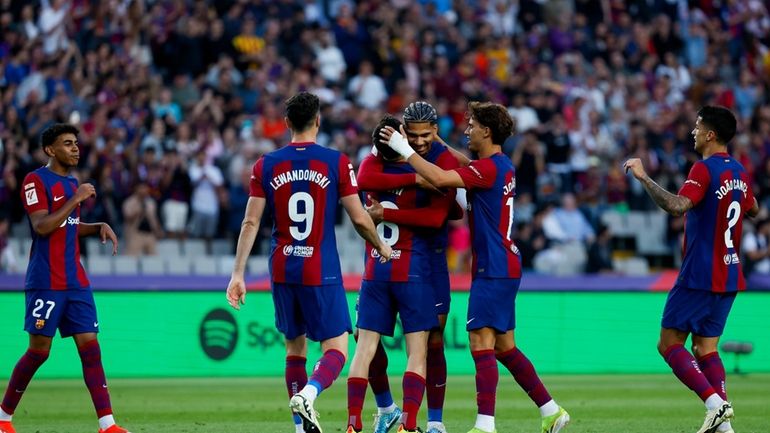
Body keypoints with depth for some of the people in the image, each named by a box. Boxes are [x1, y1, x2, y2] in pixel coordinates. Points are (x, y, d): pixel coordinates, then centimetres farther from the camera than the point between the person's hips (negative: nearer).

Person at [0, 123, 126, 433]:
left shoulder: (72, 183, 16)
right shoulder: (36, 181, -8)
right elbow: (42, 226, -19)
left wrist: (99, 227, 10)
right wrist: (75, 199, -17)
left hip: (76, 282, 7)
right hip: (46, 283, -7)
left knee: (90, 347, -2)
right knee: (39, 350, -3)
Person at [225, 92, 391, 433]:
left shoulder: (266, 165, 2)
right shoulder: (336, 162, -5)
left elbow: (251, 222, 0)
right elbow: (359, 218, -4)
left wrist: (238, 273, 3)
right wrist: (381, 246, 16)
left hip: (282, 271, 3)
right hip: (321, 272, -3)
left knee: (295, 348, 16)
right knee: (335, 350, 1)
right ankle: (307, 394, -28)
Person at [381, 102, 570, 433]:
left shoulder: (488, 168, -16)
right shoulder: (502, 165, 14)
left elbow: (439, 178, -28)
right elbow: (465, 164, 35)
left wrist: (404, 149, -18)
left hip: (494, 270, -10)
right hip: (506, 267, 10)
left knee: (481, 342, -12)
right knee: (504, 347, 15)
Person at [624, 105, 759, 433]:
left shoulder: (704, 169, -15)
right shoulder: (739, 172, 11)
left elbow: (677, 206, -31)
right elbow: (753, 209, 29)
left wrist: (643, 177, -28)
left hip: (699, 277, -8)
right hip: (730, 276, 8)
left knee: (669, 344, -2)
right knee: (705, 347, 11)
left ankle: (715, 403, -17)